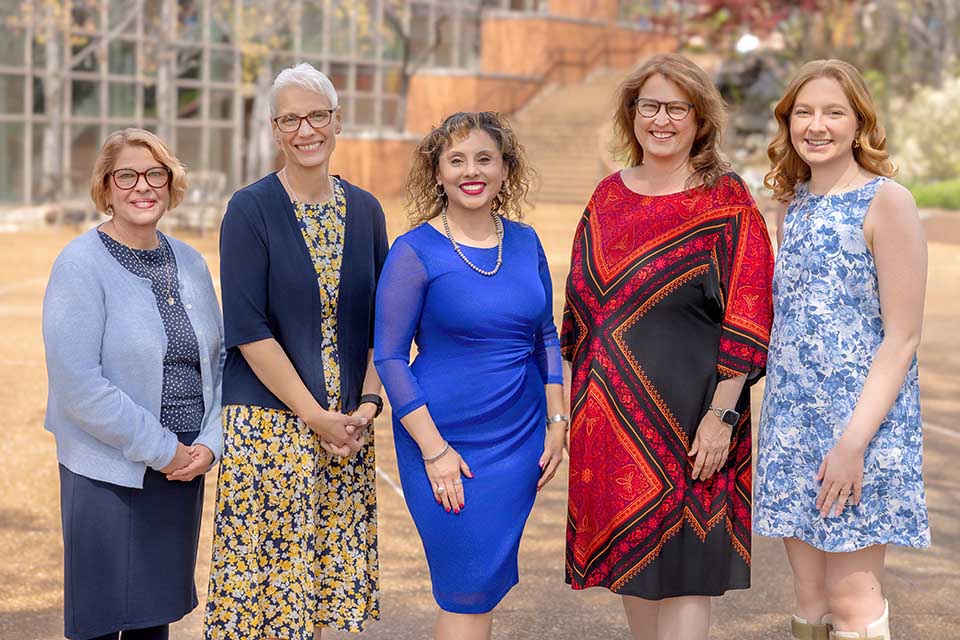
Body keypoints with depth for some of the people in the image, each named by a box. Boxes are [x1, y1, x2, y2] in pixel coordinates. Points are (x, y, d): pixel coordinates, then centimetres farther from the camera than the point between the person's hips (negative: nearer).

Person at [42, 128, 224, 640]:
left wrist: (209, 444, -4)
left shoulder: (188, 262, 8)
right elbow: (78, 386, -18)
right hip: (107, 476, -5)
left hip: (183, 471, 5)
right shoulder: (81, 265, -10)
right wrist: (163, 450, -15)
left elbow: (217, 359, 12)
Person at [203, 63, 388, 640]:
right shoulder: (251, 210, -5)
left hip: (349, 425, 4)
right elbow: (247, 329, -11)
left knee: (329, 570, 7)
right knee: (267, 581, -3)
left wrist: (368, 406, -3)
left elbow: (381, 322, 11)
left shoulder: (364, 211, 8)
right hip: (270, 419, -4)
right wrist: (317, 416, -13)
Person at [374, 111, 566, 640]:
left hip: (520, 438, 5)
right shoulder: (415, 252, -9)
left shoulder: (525, 242, 6)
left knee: (488, 581, 10)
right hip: (443, 439, -5)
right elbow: (389, 357, -10)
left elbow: (545, 336, 14)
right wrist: (434, 450, -15)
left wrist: (556, 422, 5)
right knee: (469, 589, -3)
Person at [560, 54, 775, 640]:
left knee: (682, 566, -3)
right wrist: (582, 397, 12)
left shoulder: (727, 204, -6)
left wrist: (721, 416, -17)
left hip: (687, 413, -5)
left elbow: (746, 324, -11)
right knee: (629, 551, 13)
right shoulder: (609, 196, 9)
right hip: (612, 410, 6)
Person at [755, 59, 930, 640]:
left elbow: (902, 336, -13)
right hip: (792, 420, 6)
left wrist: (855, 440, -18)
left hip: (861, 420, -6)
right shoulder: (793, 204, 12)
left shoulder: (887, 201, -9)